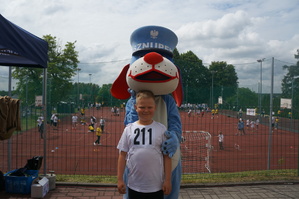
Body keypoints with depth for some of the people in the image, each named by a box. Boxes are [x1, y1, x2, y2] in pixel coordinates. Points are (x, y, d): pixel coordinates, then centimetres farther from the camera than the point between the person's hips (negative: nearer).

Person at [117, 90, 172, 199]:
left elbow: (167, 156, -1)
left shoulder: (161, 129, -4)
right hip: (134, 185, 1)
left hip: (156, 186, -1)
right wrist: (120, 179, 1)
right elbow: (123, 155, 2)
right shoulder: (129, 129, -1)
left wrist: (168, 180, -2)